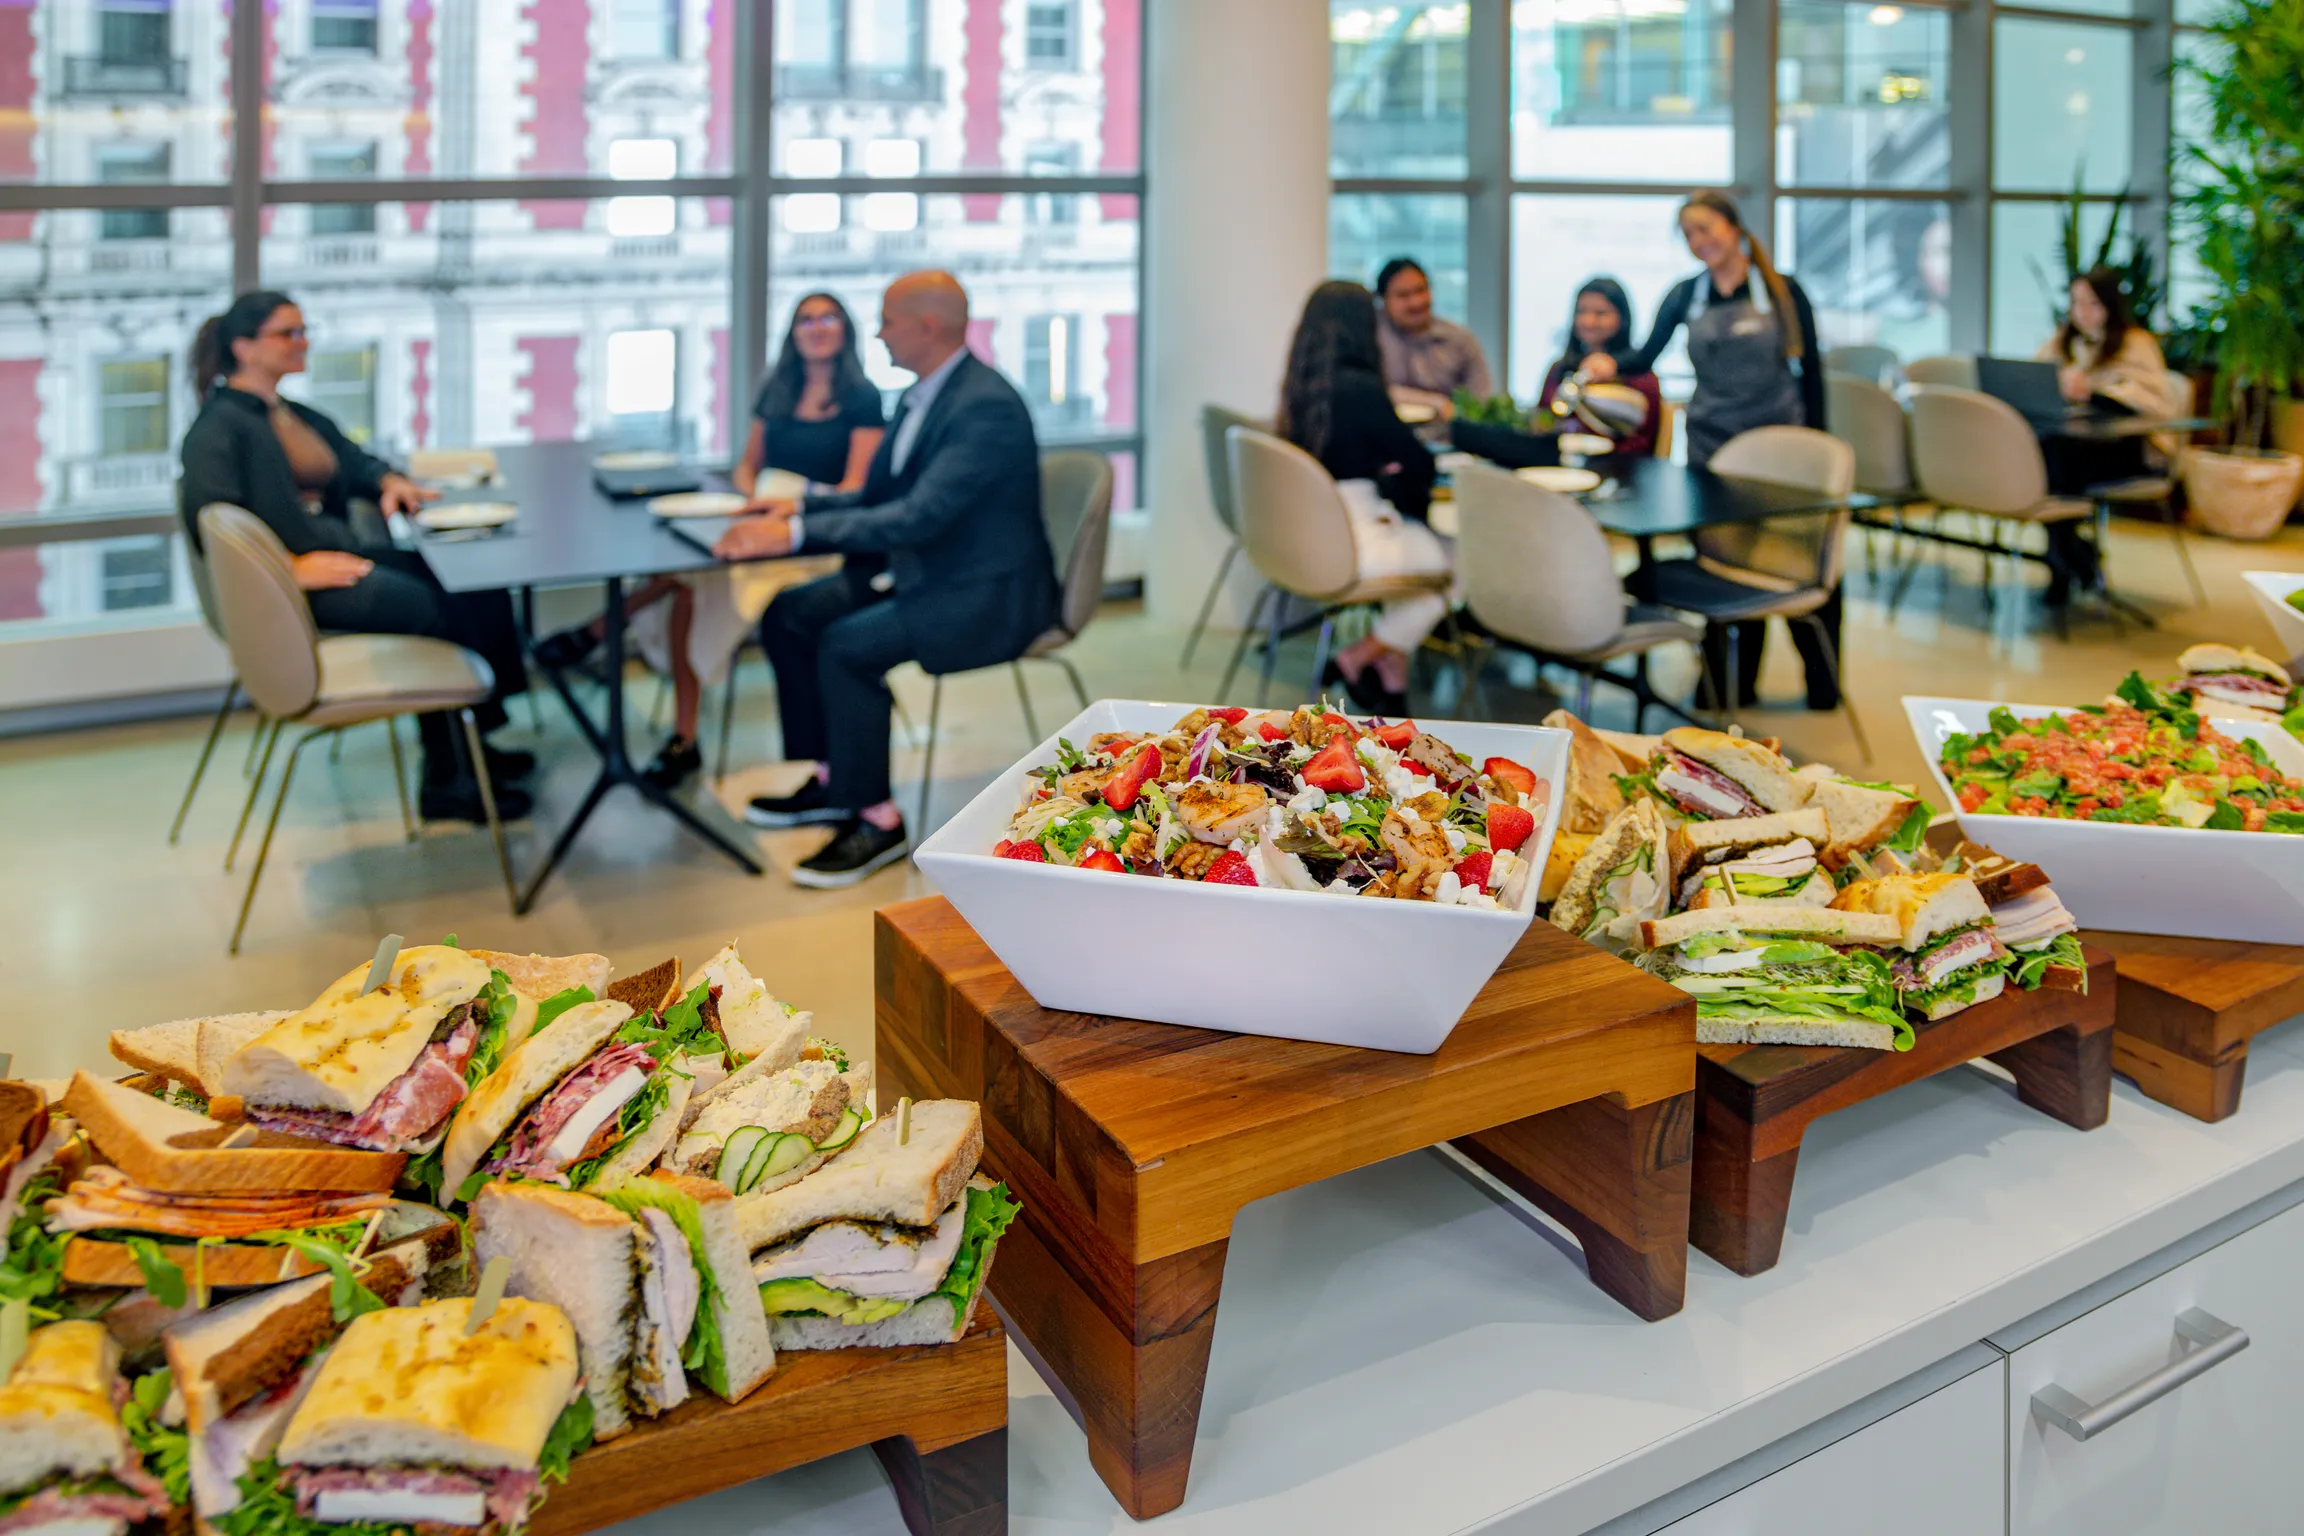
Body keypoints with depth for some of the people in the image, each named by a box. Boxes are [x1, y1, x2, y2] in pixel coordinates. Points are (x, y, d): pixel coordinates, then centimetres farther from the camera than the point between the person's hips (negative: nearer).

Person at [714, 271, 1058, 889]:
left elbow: (916, 516, -31)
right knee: (787, 615, 4)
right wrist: (802, 505, 0)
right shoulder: (921, 397, 9)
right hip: (922, 576, 10)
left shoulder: (987, 408, -23)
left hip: (985, 599, -10)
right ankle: (828, 779, 15)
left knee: (848, 645, -26)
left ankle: (875, 819, -11)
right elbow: (878, 497, 18)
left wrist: (798, 533, -31)